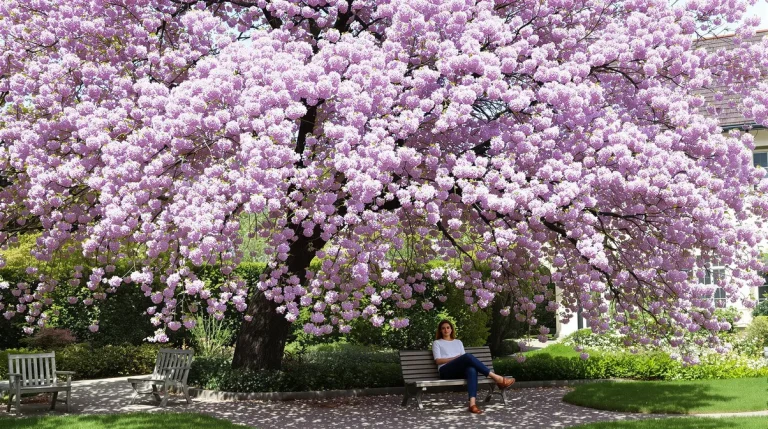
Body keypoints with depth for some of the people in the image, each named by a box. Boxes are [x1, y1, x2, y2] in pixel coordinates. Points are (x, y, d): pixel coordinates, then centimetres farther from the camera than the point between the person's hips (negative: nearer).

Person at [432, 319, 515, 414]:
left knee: (472, 369, -37)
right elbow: (438, 360, 3)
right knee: (468, 356, -33)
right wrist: (455, 358, -7)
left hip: (459, 371, 4)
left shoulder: (458, 342, 31)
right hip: (446, 371, -4)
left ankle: (472, 403, -56)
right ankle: (496, 378, -37)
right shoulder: (437, 343, 19)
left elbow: (464, 358, 20)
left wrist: (461, 359, -5)